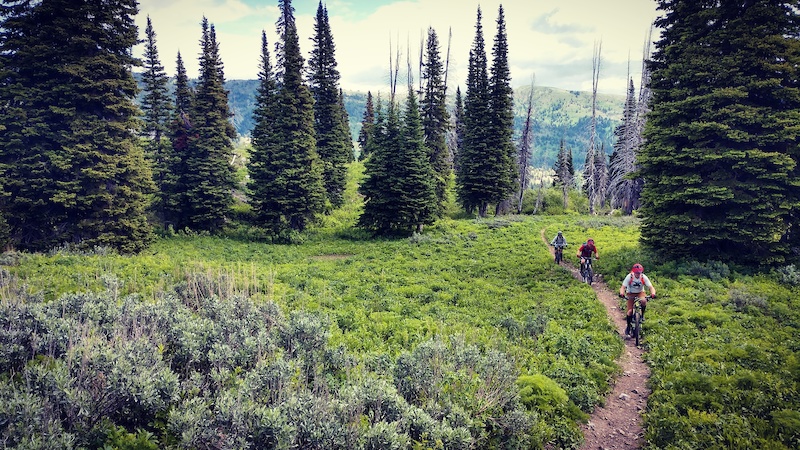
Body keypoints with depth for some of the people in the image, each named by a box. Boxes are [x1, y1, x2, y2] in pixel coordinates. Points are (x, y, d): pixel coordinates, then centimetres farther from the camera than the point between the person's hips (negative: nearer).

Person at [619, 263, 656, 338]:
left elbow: (651, 287, -26)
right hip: (631, 294, -1)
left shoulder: (644, 277, -21)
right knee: (630, 311, -13)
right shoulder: (629, 277, -24)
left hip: (640, 293, 1)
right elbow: (623, 287, -30)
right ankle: (628, 327, 4)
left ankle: (642, 315, -8)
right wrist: (621, 293, -52)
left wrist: (653, 293, -48)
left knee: (643, 301, -34)